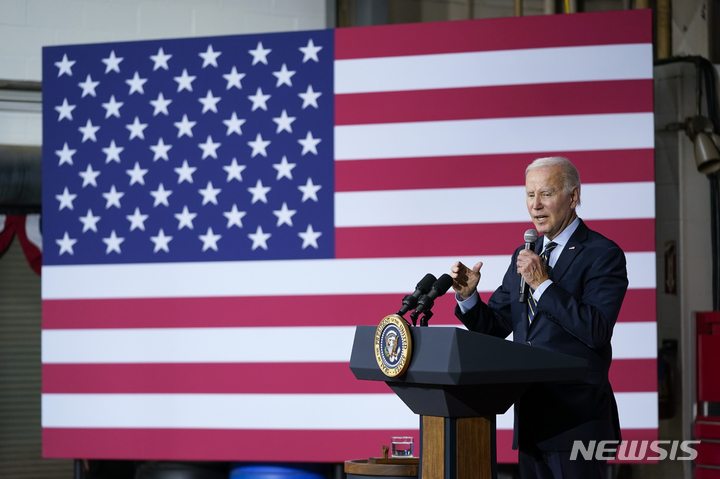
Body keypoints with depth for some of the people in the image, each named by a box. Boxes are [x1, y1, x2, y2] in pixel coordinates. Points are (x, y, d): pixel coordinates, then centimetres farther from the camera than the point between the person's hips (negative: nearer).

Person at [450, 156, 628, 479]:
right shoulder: (524, 256, 15)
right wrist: (468, 296, -5)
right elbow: (494, 327, 15)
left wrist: (543, 284, -19)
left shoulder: (603, 255, -6)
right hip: (531, 419, 7)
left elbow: (597, 331, -17)